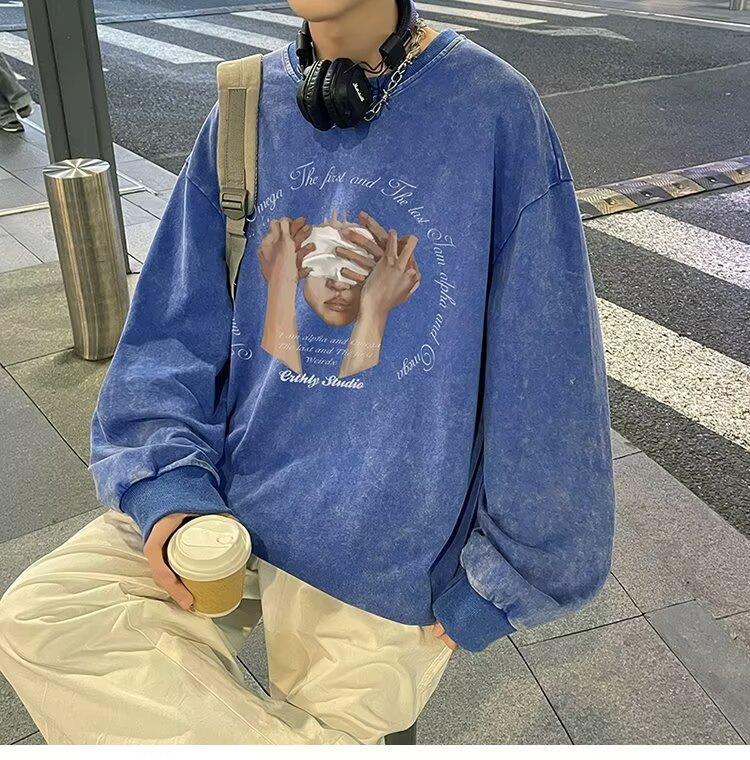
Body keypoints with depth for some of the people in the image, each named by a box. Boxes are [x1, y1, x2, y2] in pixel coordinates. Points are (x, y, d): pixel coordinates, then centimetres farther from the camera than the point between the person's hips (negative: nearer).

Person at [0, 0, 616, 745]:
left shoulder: (496, 112, -14)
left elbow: (545, 375, -10)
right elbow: (175, 331, 3)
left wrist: (495, 579, -4)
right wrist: (167, 490, -13)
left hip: (381, 549, -3)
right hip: (230, 497, 4)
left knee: (334, 725, 10)